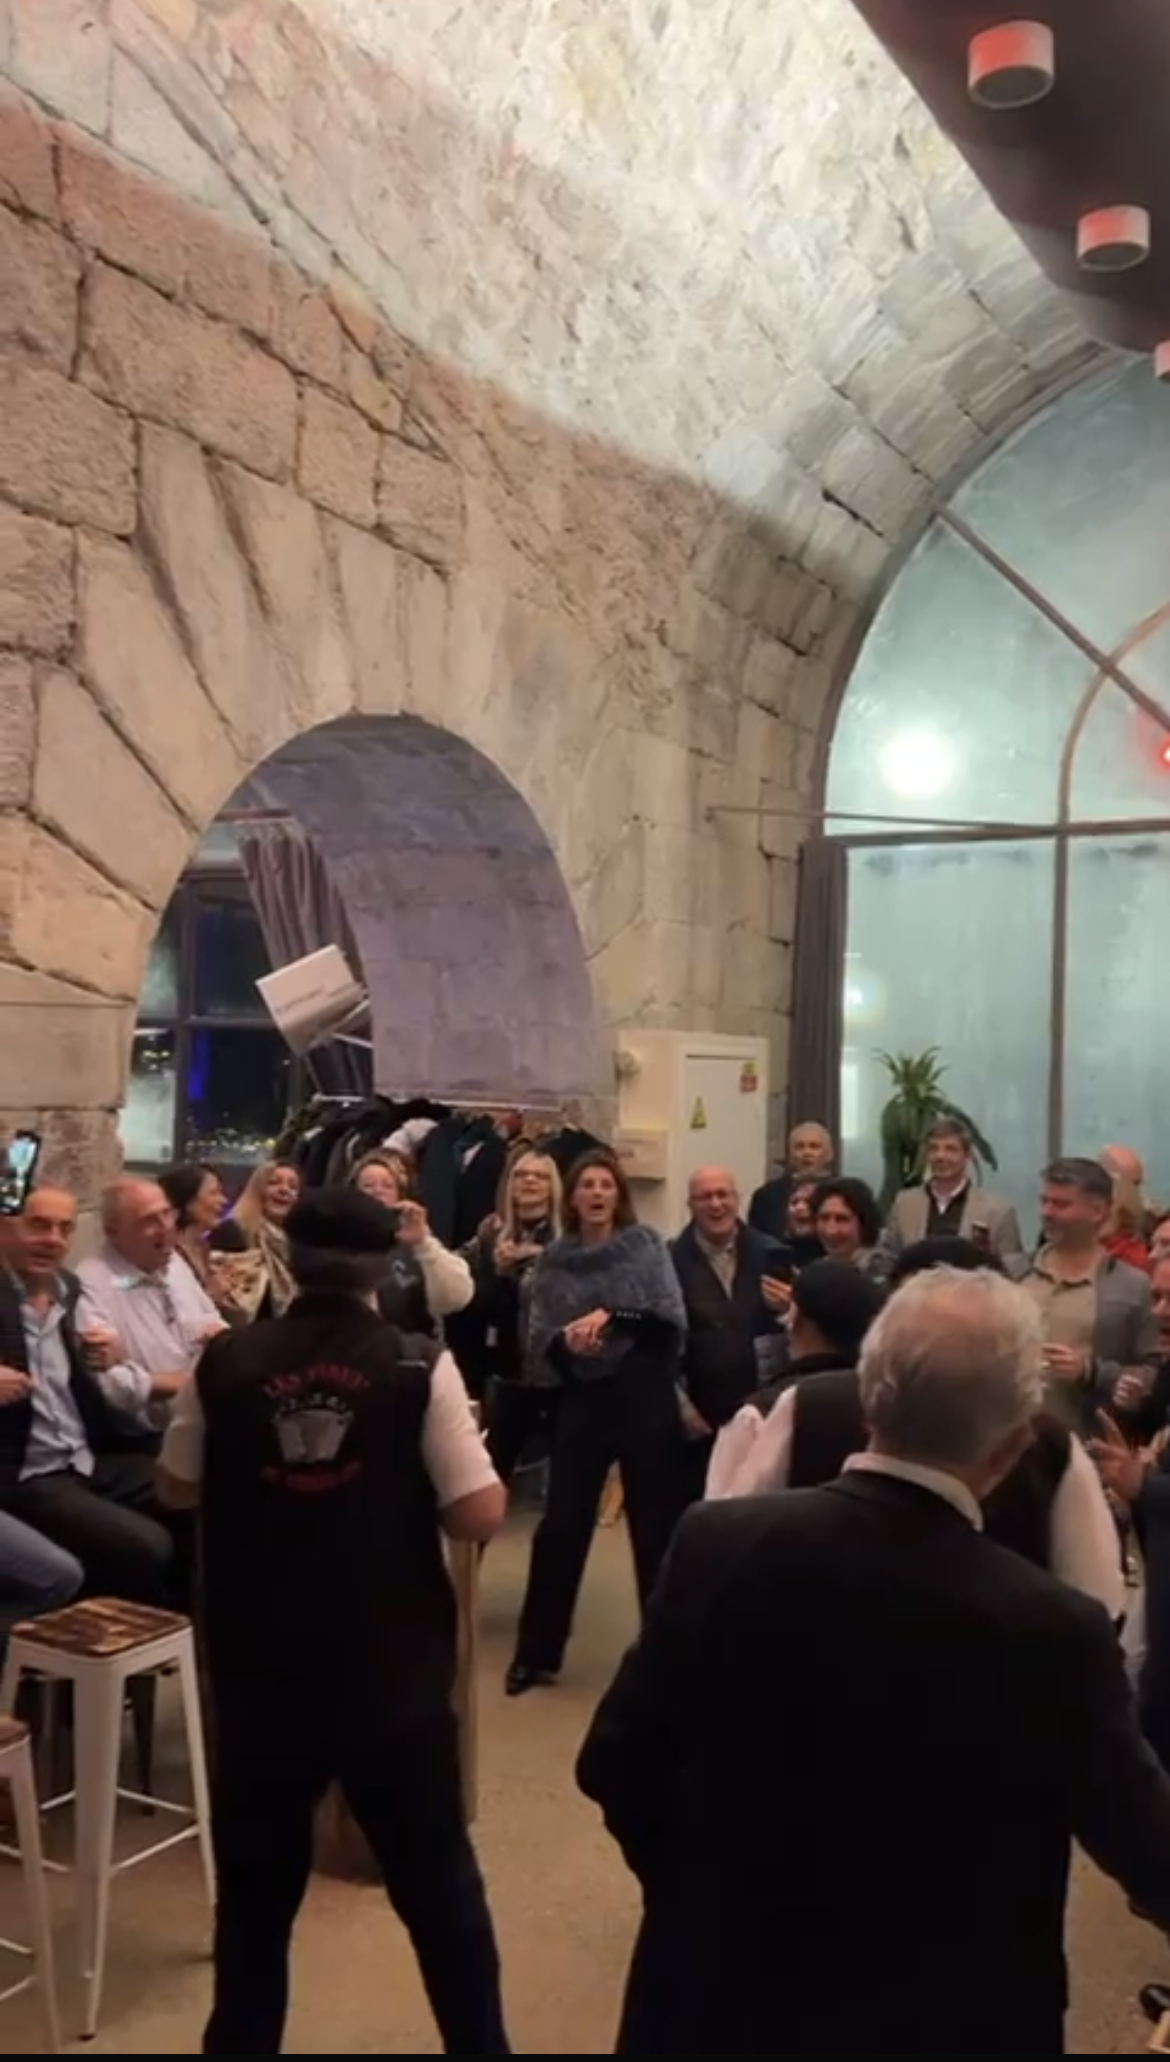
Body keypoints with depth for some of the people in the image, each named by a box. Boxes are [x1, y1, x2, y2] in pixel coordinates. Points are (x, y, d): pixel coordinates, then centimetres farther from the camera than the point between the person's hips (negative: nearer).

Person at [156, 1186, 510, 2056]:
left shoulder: (226, 1363, -7)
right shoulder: (420, 1367, -13)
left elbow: (176, 1489, 7)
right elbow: (479, 1516, -15)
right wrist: (467, 1444, 4)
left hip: (261, 1675, 2)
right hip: (393, 1675, -1)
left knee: (256, 1890, 20)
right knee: (439, 1885, 17)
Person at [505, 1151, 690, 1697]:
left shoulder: (646, 1244, 0)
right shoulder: (553, 1260, 5)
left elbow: (672, 1317, -10)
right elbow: (538, 1340, 1)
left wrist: (611, 1315, -22)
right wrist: (564, 1342, -20)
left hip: (646, 1399, -1)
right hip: (583, 1401, 2)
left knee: (657, 1527, 5)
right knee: (560, 1526, 5)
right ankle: (536, 1653, 19)